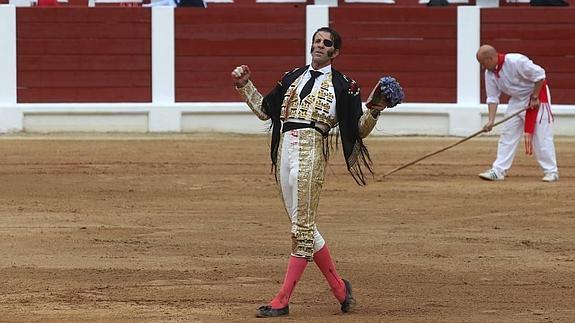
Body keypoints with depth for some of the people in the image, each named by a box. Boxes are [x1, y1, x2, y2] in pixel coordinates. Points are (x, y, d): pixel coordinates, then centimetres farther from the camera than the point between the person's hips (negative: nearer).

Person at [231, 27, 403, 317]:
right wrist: (245, 86, 17)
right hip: (285, 151, 6)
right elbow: (264, 110, 26)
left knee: (302, 227, -8)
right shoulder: (293, 78, 21)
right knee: (303, 227, 8)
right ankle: (339, 287, 20)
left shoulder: (342, 86, 5)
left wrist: (374, 111, -17)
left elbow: (359, 130, 1)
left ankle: (282, 301, -9)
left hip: (311, 152, -6)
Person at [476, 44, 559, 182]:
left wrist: (534, 97, -18)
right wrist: (491, 121, -12)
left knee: (542, 136, -7)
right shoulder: (490, 73, -7)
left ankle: (551, 172, 1)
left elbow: (540, 75, -23)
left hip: (537, 95, -7)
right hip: (517, 100, 7)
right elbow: (492, 98, -3)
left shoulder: (516, 62, -29)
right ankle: (498, 171, 5)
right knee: (507, 134, 3)